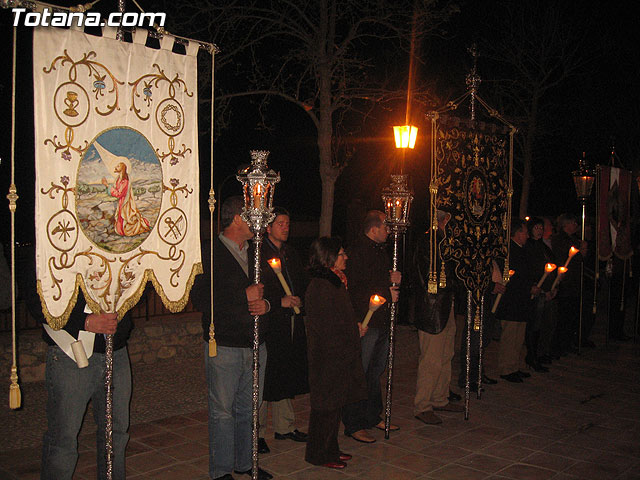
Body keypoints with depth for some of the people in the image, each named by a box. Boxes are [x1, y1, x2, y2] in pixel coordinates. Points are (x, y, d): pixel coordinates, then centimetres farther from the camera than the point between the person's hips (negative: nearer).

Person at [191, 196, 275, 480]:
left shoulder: (253, 254, 15)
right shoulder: (210, 254, -9)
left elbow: (266, 289, 24)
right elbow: (200, 299, -18)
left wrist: (266, 303, -1)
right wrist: (244, 297, -17)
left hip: (255, 344, 7)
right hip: (224, 346, -6)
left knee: (248, 408, 14)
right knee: (222, 411, 2)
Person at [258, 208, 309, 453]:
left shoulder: (291, 253, 15)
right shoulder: (258, 253, -9)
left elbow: (303, 282, 20)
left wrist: (298, 300, 2)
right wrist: (279, 302, -17)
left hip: (292, 323, 7)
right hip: (269, 324, -7)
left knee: (287, 376, 15)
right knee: (264, 379, -2)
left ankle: (284, 426, 27)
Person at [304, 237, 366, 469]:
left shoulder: (336, 282, 12)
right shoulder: (319, 287, -19)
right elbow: (327, 330, -20)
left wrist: (355, 327, 6)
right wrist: (355, 332, -11)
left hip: (340, 357, 10)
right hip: (328, 358, -10)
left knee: (335, 404, 17)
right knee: (326, 406, 1)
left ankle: (330, 449, 30)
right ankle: (319, 454, 15)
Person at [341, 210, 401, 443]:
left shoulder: (380, 251, 17)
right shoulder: (357, 253, -13)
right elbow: (354, 290, -20)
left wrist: (394, 279, 5)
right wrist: (386, 294, -15)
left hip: (383, 321, 9)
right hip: (365, 323, -9)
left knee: (376, 371, 17)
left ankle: (373, 417, 30)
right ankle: (353, 425, 5)